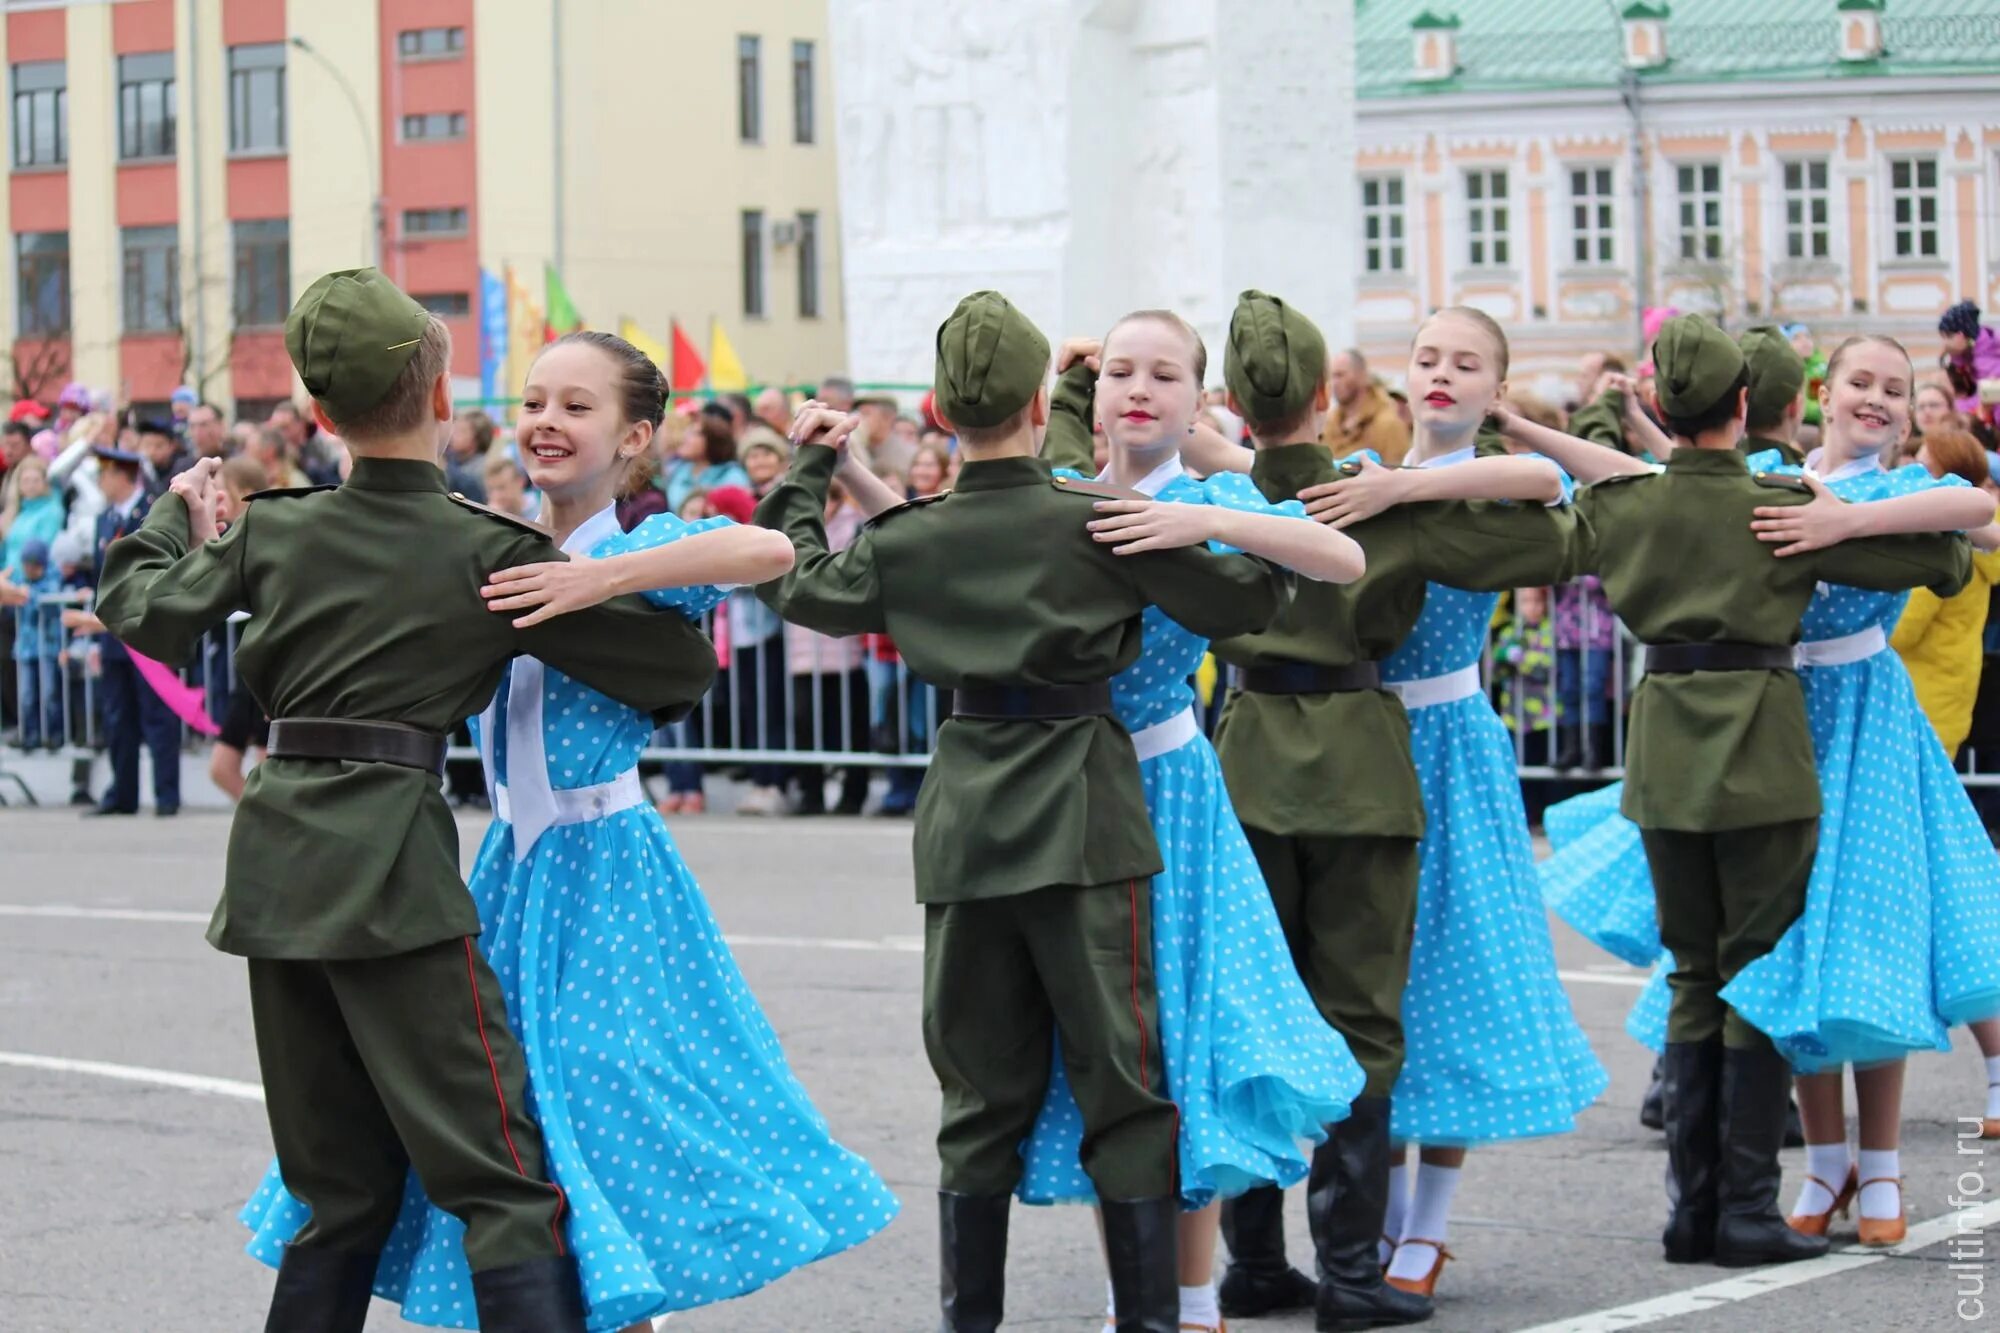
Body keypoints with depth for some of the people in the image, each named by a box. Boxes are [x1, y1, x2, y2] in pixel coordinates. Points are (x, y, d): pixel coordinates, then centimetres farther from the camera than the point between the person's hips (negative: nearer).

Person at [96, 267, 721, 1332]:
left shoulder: (272, 532, 7)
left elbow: (139, 610, 21)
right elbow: (681, 669, -2)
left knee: (344, 1189, 16)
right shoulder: (488, 554, -5)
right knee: (504, 1185, -8)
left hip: (275, 865, 6)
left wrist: (175, 513, 39)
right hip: (391, 860, -6)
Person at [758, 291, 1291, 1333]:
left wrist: (805, 471, 28)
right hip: (1081, 818, -3)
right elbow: (1245, 600, -3)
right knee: (1124, 1086, 2)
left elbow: (797, 588, 17)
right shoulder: (1099, 519, -8)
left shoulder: (909, 539, 1)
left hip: (964, 830, 4)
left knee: (982, 1092, 12)